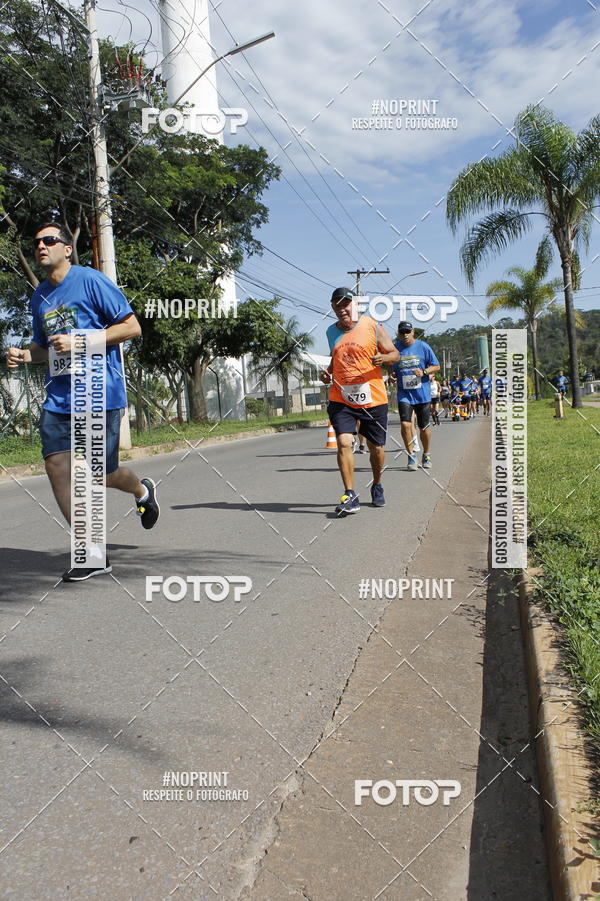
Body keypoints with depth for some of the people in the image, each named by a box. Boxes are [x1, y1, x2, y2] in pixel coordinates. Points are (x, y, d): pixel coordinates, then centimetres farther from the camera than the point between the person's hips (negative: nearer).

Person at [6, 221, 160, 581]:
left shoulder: (90, 280, -5)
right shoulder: (40, 296, 15)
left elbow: (132, 326, -9)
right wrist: (24, 355, 4)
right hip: (59, 396, 7)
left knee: (101, 474, -2)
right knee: (56, 464, -5)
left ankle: (142, 489, 35)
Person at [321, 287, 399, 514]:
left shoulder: (371, 326, -1)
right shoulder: (331, 331, 11)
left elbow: (395, 353, 3)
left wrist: (383, 357, -19)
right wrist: (327, 372, 5)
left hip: (373, 398, -2)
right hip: (341, 399, 2)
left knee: (376, 448, 9)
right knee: (343, 443, -16)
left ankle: (377, 487, 34)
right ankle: (350, 496, -12)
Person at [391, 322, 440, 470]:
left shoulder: (423, 346, -2)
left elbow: (436, 366, 3)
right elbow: (390, 366, 17)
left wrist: (423, 372, -14)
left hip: (422, 393, 0)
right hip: (404, 393, 0)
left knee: (424, 427, 7)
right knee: (405, 424, -17)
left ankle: (426, 456, 28)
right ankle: (411, 456, -3)